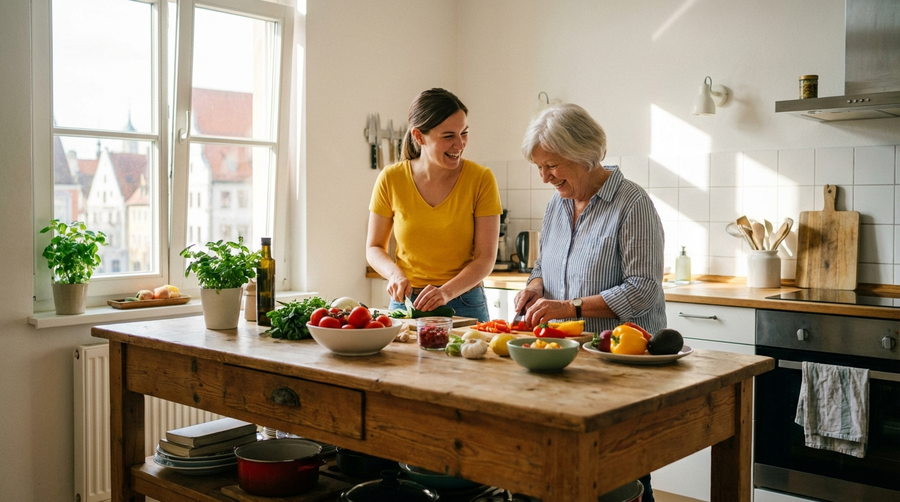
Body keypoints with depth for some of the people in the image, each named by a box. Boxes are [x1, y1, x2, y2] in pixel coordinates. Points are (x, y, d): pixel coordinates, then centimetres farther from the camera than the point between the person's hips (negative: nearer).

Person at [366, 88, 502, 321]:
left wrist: (446, 292, -24)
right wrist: (395, 273, -15)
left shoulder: (481, 179, -9)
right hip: (405, 304, 1)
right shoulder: (391, 180, -6)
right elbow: (374, 248, 6)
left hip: (465, 305, -1)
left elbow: (485, 258, -9)